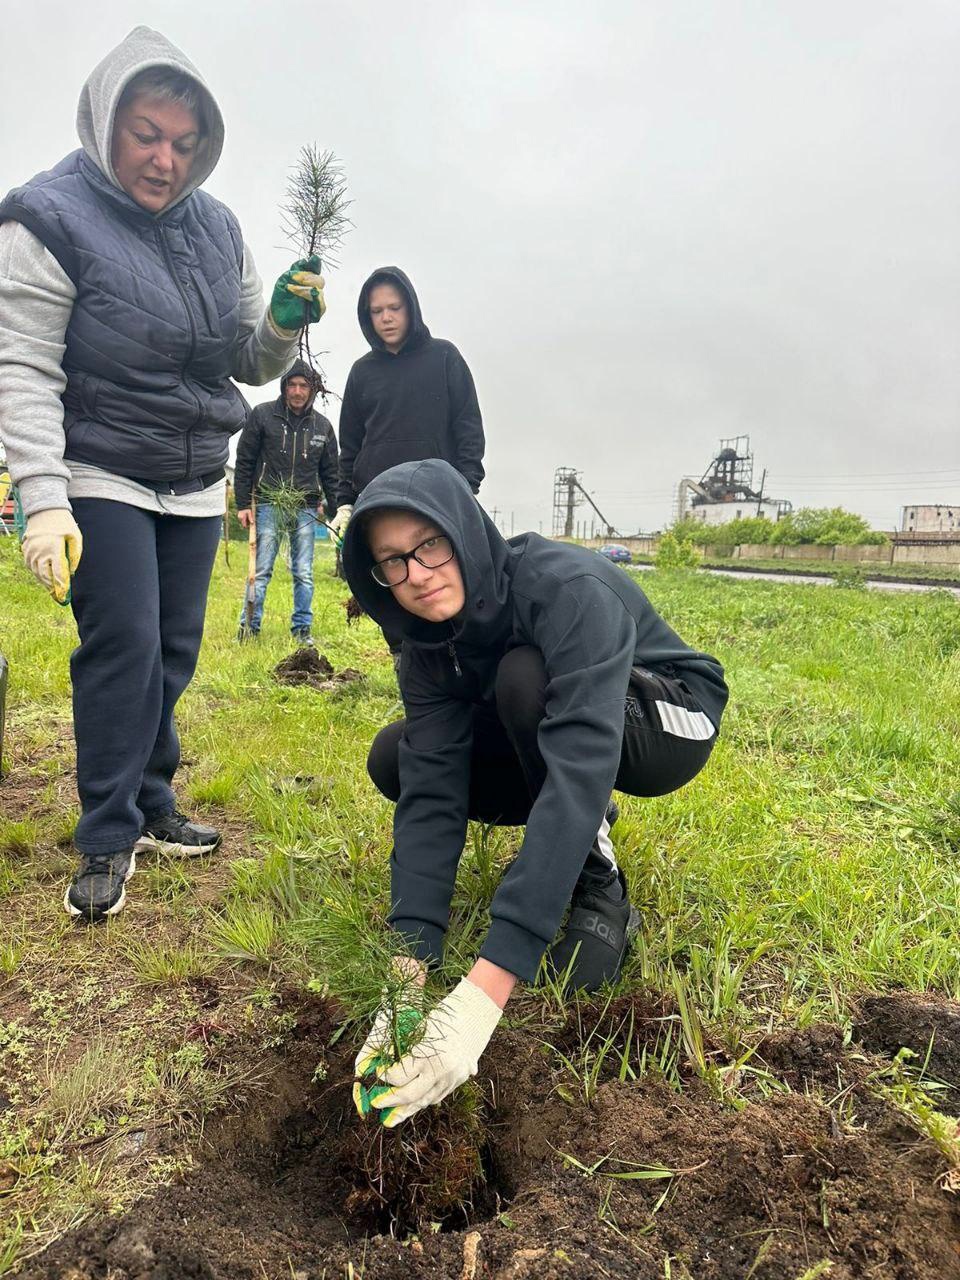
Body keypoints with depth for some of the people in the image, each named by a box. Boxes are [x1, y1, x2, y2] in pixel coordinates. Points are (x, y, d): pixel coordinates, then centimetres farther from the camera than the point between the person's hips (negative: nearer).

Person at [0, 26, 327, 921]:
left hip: (195, 484, 5)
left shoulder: (216, 229, 8)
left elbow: (251, 363, 13)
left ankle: (150, 807, 22)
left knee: (173, 652, 6)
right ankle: (107, 842, 3)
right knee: (124, 647, -11)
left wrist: (285, 321, -9)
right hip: (99, 479, -5)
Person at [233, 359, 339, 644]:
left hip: (306, 509, 2)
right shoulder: (262, 415, 0)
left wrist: (335, 511, 10)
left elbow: (330, 473, 14)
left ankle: (302, 628, 13)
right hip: (269, 505, -2)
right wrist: (243, 505, -3)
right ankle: (249, 627, 9)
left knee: (304, 574, 4)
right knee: (261, 571, 0)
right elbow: (244, 463, 1)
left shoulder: (322, 425, 9)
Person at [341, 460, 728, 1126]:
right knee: (396, 760, -10)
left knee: (524, 676, -35)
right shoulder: (430, 638, -16)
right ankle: (581, 821, 9)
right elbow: (431, 791, -25)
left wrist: (483, 994, -53)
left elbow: (579, 772, -47)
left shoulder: (569, 589, -36)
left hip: (669, 722, -6)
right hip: (548, 735, 6)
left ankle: (599, 886, -14)